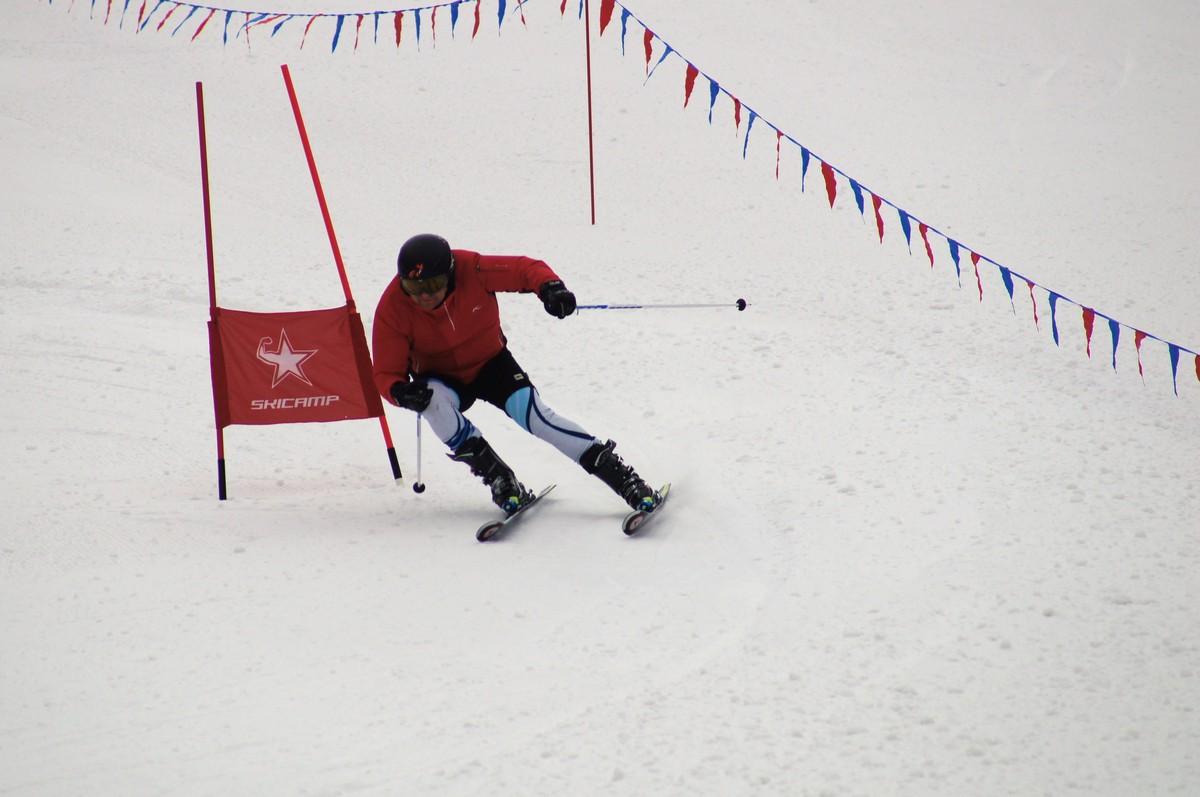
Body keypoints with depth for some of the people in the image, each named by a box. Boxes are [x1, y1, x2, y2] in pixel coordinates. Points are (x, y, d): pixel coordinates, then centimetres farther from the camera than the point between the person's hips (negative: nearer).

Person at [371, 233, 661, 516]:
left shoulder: (471, 270, -26)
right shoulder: (392, 307, -25)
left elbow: (524, 269, -16)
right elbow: (386, 373, -21)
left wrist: (550, 286, -39)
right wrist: (400, 392, -44)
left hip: (490, 364, 0)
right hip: (442, 378, 0)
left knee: (534, 415, -23)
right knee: (432, 401, -34)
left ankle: (623, 479, -18)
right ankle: (500, 479, -23)